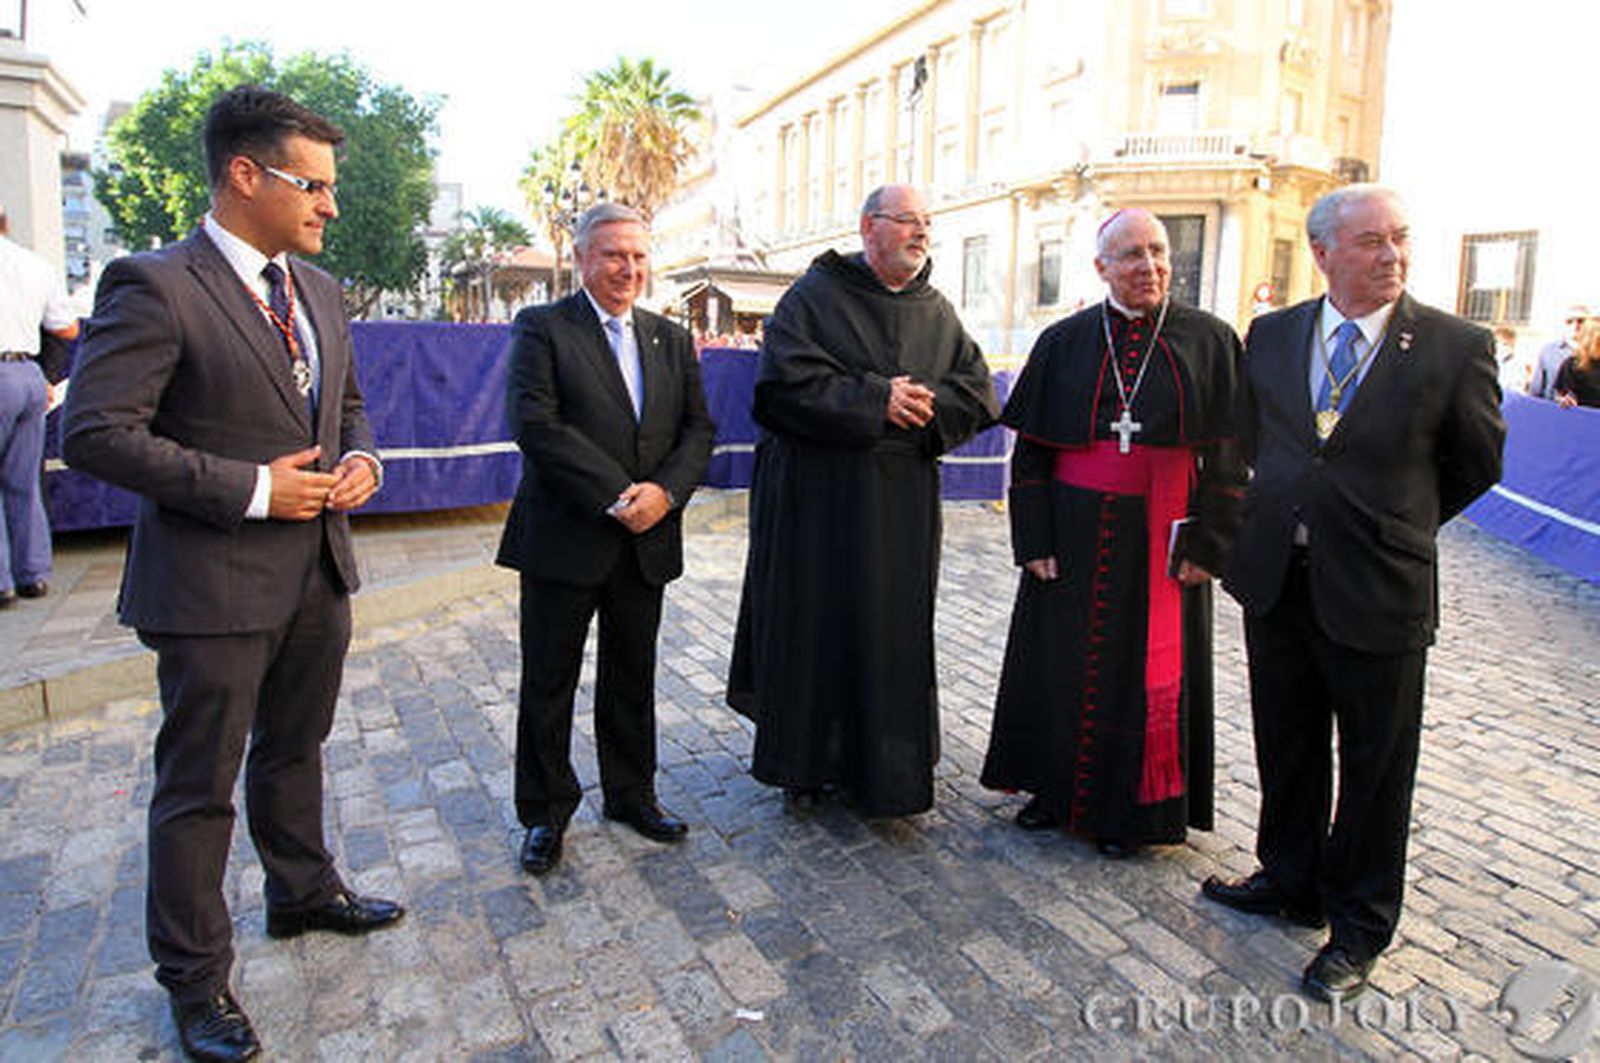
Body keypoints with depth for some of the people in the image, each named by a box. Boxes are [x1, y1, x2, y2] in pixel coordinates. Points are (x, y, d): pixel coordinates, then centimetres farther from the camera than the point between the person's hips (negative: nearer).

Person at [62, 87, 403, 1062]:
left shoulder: (320, 289, 9)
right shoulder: (154, 286, -15)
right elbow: (94, 433, -19)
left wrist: (362, 458, -1)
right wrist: (251, 489, -21)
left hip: (319, 569, 7)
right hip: (216, 580, -7)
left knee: (294, 750, 23)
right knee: (199, 786, 8)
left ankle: (304, 894, 44)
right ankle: (195, 978, 26)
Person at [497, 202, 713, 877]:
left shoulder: (671, 339, 12)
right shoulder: (542, 328, -3)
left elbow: (699, 429, 6)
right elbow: (534, 424, -16)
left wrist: (665, 491, -13)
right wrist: (617, 495, -19)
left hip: (647, 542, 4)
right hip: (564, 541, -4)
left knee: (632, 677, 16)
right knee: (549, 682, 7)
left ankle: (631, 794, 32)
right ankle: (546, 812, 24)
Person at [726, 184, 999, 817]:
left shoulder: (937, 313, 13)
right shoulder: (817, 295, -2)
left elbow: (979, 392, 8)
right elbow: (787, 381, -15)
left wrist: (925, 405, -11)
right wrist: (875, 401, -17)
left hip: (903, 503, 5)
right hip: (819, 494, -4)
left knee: (894, 630, 8)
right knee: (815, 622, 4)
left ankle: (881, 768, 23)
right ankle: (807, 762, 20)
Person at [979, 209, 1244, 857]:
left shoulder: (1209, 341, 0)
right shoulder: (1065, 342, 3)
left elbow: (1228, 454, -1)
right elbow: (1031, 448, 3)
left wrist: (1208, 545, -8)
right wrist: (1033, 540, -4)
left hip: (1161, 540, -1)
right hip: (1075, 536, 1)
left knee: (1151, 672, 7)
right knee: (1062, 664, 10)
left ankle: (1129, 810, 24)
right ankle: (1055, 789, 29)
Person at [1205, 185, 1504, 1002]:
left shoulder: (1456, 347, -6)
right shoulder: (1269, 337, 3)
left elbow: (1477, 464, 5)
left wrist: (1397, 527, 10)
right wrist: (1289, 518, 13)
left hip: (1378, 592, -3)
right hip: (1275, 580, 4)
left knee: (1375, 768, 10)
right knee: (1286, 748, 18)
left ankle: (1359, 927, 29)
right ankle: (1290, 881, 38)